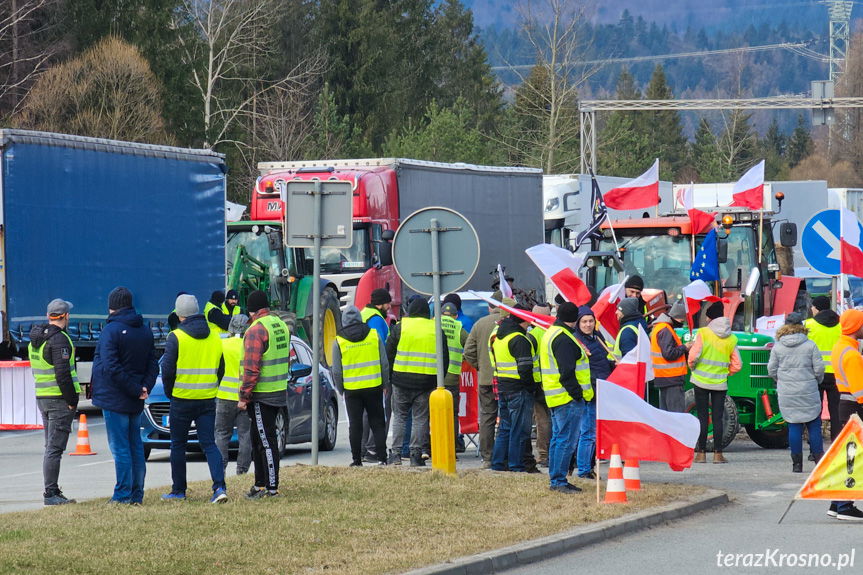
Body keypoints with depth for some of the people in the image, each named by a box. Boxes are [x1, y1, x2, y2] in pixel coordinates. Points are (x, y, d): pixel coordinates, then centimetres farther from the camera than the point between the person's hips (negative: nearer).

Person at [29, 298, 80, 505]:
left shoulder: (35, 340, 13)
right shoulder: (59, 339, -16)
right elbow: (62, 373, -22)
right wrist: (71, 400, -14)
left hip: (42, 398, 9)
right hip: (60, 399, -9)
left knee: (51, 447, 15)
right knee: (55, 448, -8)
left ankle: (53, 491, 19)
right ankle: (50, 494, -10)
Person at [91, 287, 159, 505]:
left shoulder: (111, 330, -13)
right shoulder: (145, 331, 11)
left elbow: (111, 367, -20)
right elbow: (153, 365, 8)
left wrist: (137, 390, -17)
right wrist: (145, 387, -5)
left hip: (114, 399, -7)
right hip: (135, 404, 7)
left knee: (120, 448, -4)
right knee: (136, 447, 12)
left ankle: (123, 494, -4)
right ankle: (137, 494, 14)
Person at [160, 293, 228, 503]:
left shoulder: (176, 337, -10)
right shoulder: (214, 338, 6)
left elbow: (167, 369, -10)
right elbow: (220, 369, 12)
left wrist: (169, 392, 5)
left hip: (182, 400, -4)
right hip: (208, 400, 4)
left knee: (178, 446, 9)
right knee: (209, 444, 4)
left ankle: (178, 491, 15)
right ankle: (219, 487, -13)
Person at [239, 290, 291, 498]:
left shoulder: (256, 330, -16)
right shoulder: (282, 325, 12)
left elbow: (251, 367, -20)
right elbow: (286, 360, 19)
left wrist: (244, 396, -15)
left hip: (261, 395, -9)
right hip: (279, 393, 9)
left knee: (266, 441, -6)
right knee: (259, 440, 17)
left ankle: (272, 487, -5)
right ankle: (260, 484, 23)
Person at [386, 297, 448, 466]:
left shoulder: (400, 327, 1)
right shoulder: (437, 330, 5)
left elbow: (388, 353, 3)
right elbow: (445, 358, 9)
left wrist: (388, 376, 13)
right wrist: (438, 380, 17)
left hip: (402, 379, 0)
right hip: (427, 381, 0)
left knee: (399, 416, 9)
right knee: (420, 418, 6)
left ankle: (396, 454, 3)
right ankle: (416, 455, 2)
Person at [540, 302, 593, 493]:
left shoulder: (550, 334, 17)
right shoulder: (564, 339, -16)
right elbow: (567, 372, -22)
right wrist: (576, 393, -18)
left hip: (555, 396, 11)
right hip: (568, 398, -11)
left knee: (557, 438, 15)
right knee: (566, 440, -9)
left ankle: (555, 479, 19)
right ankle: (559, 480, -10)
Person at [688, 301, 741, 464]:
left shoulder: (703, 333, -9)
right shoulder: (732, 338, 2)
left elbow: (693, 356, -14)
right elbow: (736, 365, 3)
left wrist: (692, 368, 6)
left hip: (701, 381, -2)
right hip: (720, 383, 2)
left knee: (702, 417, 3)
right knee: (718, 418, 5)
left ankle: (701, 453, 4)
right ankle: (718, 453, 4)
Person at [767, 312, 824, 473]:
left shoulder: (777, 347, 0)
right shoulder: (810, 345, -5)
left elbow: (771, 370, 3)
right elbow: (819, 369, -4)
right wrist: (816, 381, 16)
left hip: (787, 393, 1)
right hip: (808, 392, -1)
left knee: (794, 427, 5)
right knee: (814, 427, 5)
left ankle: (797, 464, 4)